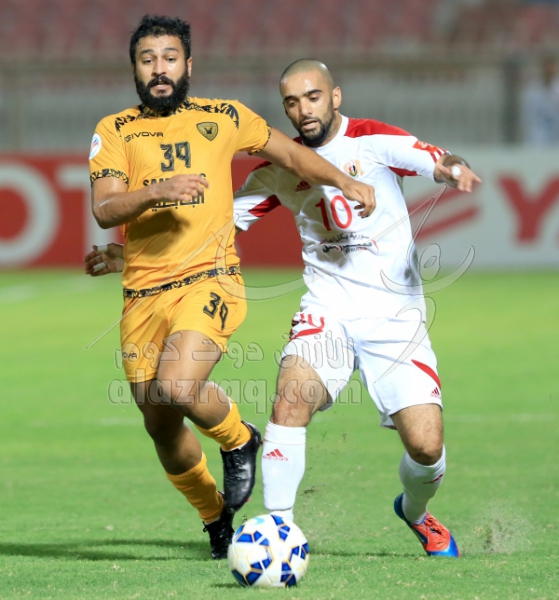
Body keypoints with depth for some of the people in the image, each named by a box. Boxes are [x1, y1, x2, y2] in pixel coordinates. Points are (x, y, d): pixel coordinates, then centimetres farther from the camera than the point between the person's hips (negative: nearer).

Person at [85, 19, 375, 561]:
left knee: (176, 388, -27)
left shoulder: (223, 118, 8)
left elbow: (288, 153, 22)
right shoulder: (114, 130, 6)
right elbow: (104, 209, -6)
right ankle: (215, 516, 30)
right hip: (142, 293, 3)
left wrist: (344, 182, 12)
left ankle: (238, 439, 5)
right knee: (160, 427, 6)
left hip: (209, 280, -3)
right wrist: (158, 190, -22)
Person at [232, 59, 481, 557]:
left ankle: (415, 511, 26)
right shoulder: (280, 168, 5)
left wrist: (455, 169, -46)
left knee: (426, 445, -10)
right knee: (292, 396, -28)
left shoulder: (373, 141, -6)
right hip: (327, 310, 2)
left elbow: (438, 162, -20)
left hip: (395, 314, -2)